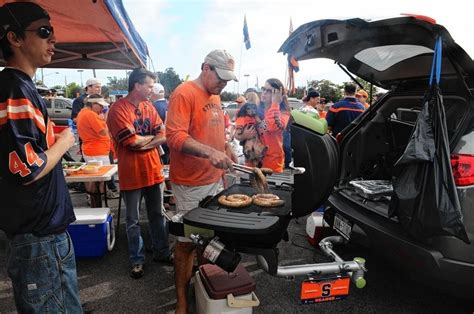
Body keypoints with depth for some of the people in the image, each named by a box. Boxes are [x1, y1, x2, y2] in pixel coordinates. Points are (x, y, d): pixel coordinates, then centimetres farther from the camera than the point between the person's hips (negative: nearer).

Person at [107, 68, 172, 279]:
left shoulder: (149, 107, 6)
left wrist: (142, 143, -16)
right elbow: (133, 141, -20)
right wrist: (151, 138, -3)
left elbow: (162, 136, 0)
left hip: (153, 170, 6)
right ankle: (137, 260, 25)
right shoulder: (118, 109, -13)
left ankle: (161, 252, 32)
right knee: (133, 221, 10)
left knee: (157, 215, 16)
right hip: (131, 173, -5)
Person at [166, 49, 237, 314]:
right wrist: (210, 152, -34)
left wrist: (227, 151, 15)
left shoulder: (215, 96, 13)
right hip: (191, 184, -7)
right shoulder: (184, 93, -13)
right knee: (187, 242, 3)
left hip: (215, 179, 8)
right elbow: (175, 136, -23)